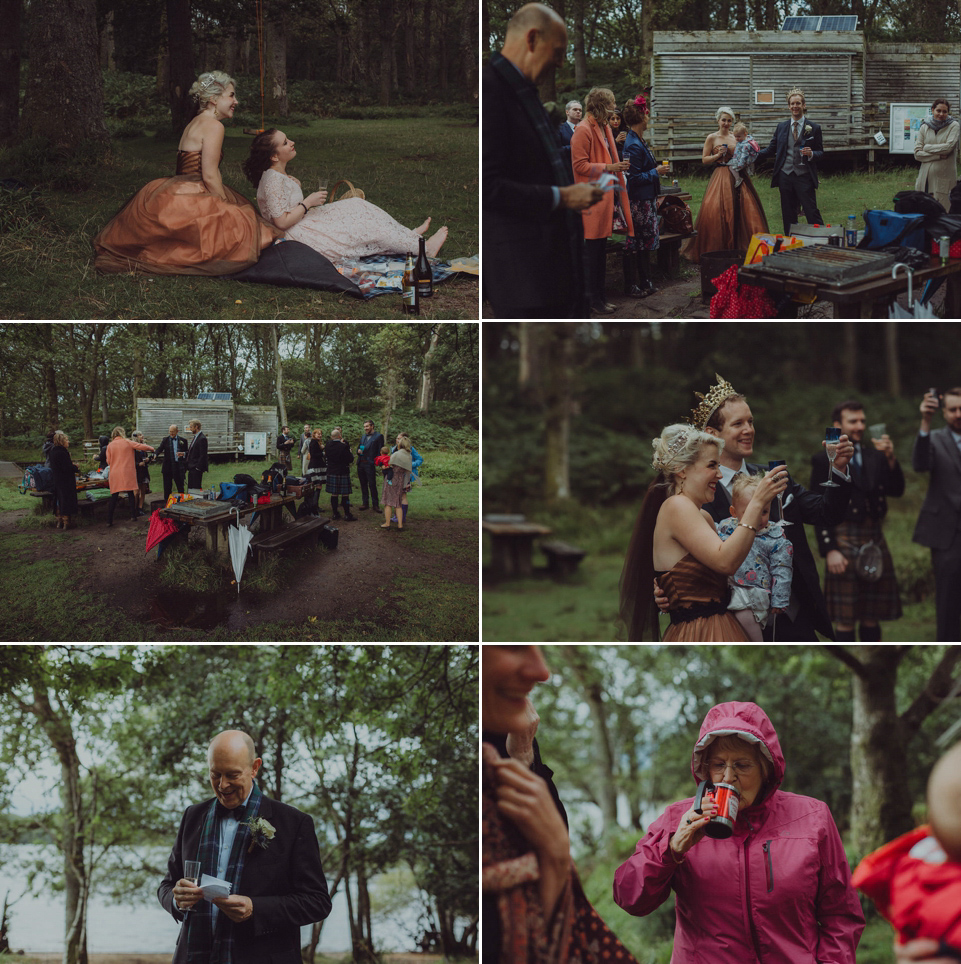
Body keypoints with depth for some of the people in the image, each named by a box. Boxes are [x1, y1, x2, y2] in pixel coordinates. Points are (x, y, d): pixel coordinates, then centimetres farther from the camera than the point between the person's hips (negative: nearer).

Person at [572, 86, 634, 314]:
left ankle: (599, 297, 17)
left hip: (606, 195, 10)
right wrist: (609, 168, -20)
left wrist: (618, 166, 14)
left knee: (601, 250, 12)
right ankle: (593, 299, 0)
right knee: (593, 250, -5)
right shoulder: (583, 130, -13)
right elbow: (580, 165, -17)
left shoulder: (603, 128, 17)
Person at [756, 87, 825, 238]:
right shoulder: (781, 127, 12)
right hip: (785, 175, 3)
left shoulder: (814, 128, 3)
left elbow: (821, 153, 5)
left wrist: (811, 154, -17)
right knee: (788, 215, 7)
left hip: (804, 176, -3)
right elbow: (771, 149, 13)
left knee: (812, 213, -7)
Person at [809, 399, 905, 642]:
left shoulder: (875, 456, 15)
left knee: (872, 616, 9)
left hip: (875, 542, 5)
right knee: (845, 619, -2)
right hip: (844, 543, -5)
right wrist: (829, 550, -13)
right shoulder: (824, 460, 0)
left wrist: (891, 460, -12)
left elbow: (896, 491, 3)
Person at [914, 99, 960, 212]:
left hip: (945, 177, -3)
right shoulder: (925, 127, 9)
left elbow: (949, 146, -12)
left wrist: (927, 147, -2)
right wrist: (938, 156, -8)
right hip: (926, 176, 3)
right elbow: (917, 153, 3)